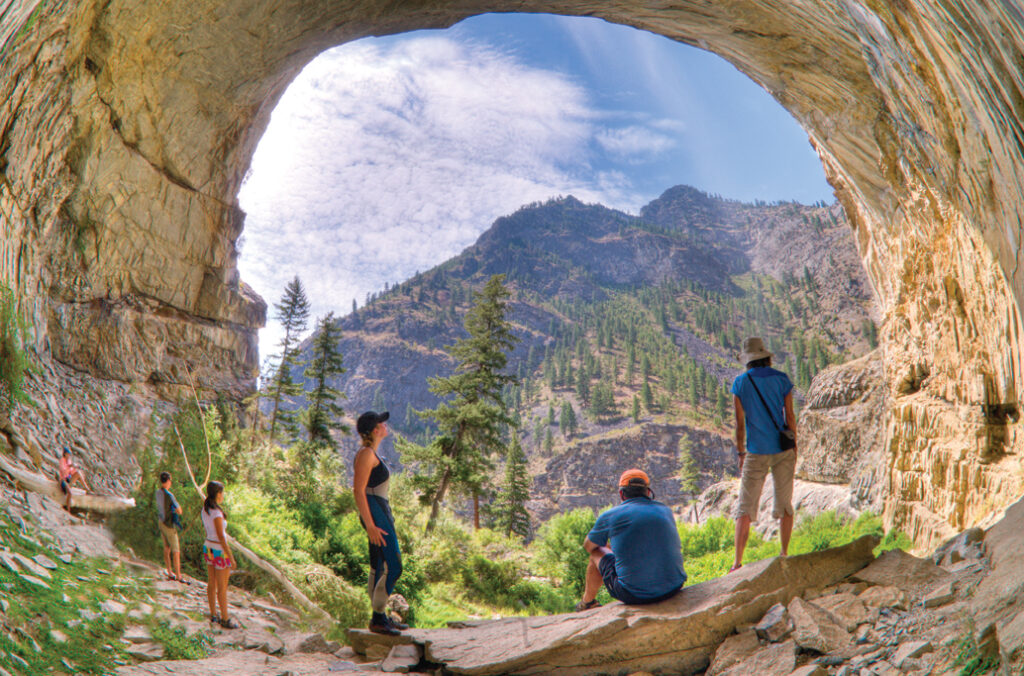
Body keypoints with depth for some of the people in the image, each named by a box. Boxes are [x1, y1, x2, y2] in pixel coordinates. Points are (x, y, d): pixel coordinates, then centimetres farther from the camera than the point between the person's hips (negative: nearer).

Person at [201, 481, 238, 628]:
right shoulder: (217, 513, -28)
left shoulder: (205, 509, -1)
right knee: (222, 588, 5)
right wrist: (231, 558, -20)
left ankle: (213, 615, 31)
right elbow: (221, 537, -26)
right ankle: (225, 619, 16)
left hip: (208, 548, 9)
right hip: (219, 552, -8)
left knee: (212, 584, 19)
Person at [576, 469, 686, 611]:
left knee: (597, 552, 21)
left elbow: (588, 546, 16)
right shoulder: (665, 510, 8)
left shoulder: (611, 516, -3)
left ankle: (587, 603, 43)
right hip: (674, 588, 4)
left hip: (633, 595, -4)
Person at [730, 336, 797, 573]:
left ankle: (738, 562, -5)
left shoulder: (740, 382, -3)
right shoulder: (781, 379, 0)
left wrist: (741, 453, 6)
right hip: (783, 449, 2)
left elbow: (740, 422, -1)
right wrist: (794, 446, 11)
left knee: (745, 508, 0)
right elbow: (790, 415, 1)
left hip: (757, 452, -2)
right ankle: (785, 555, 19)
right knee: (785, 505, 13)